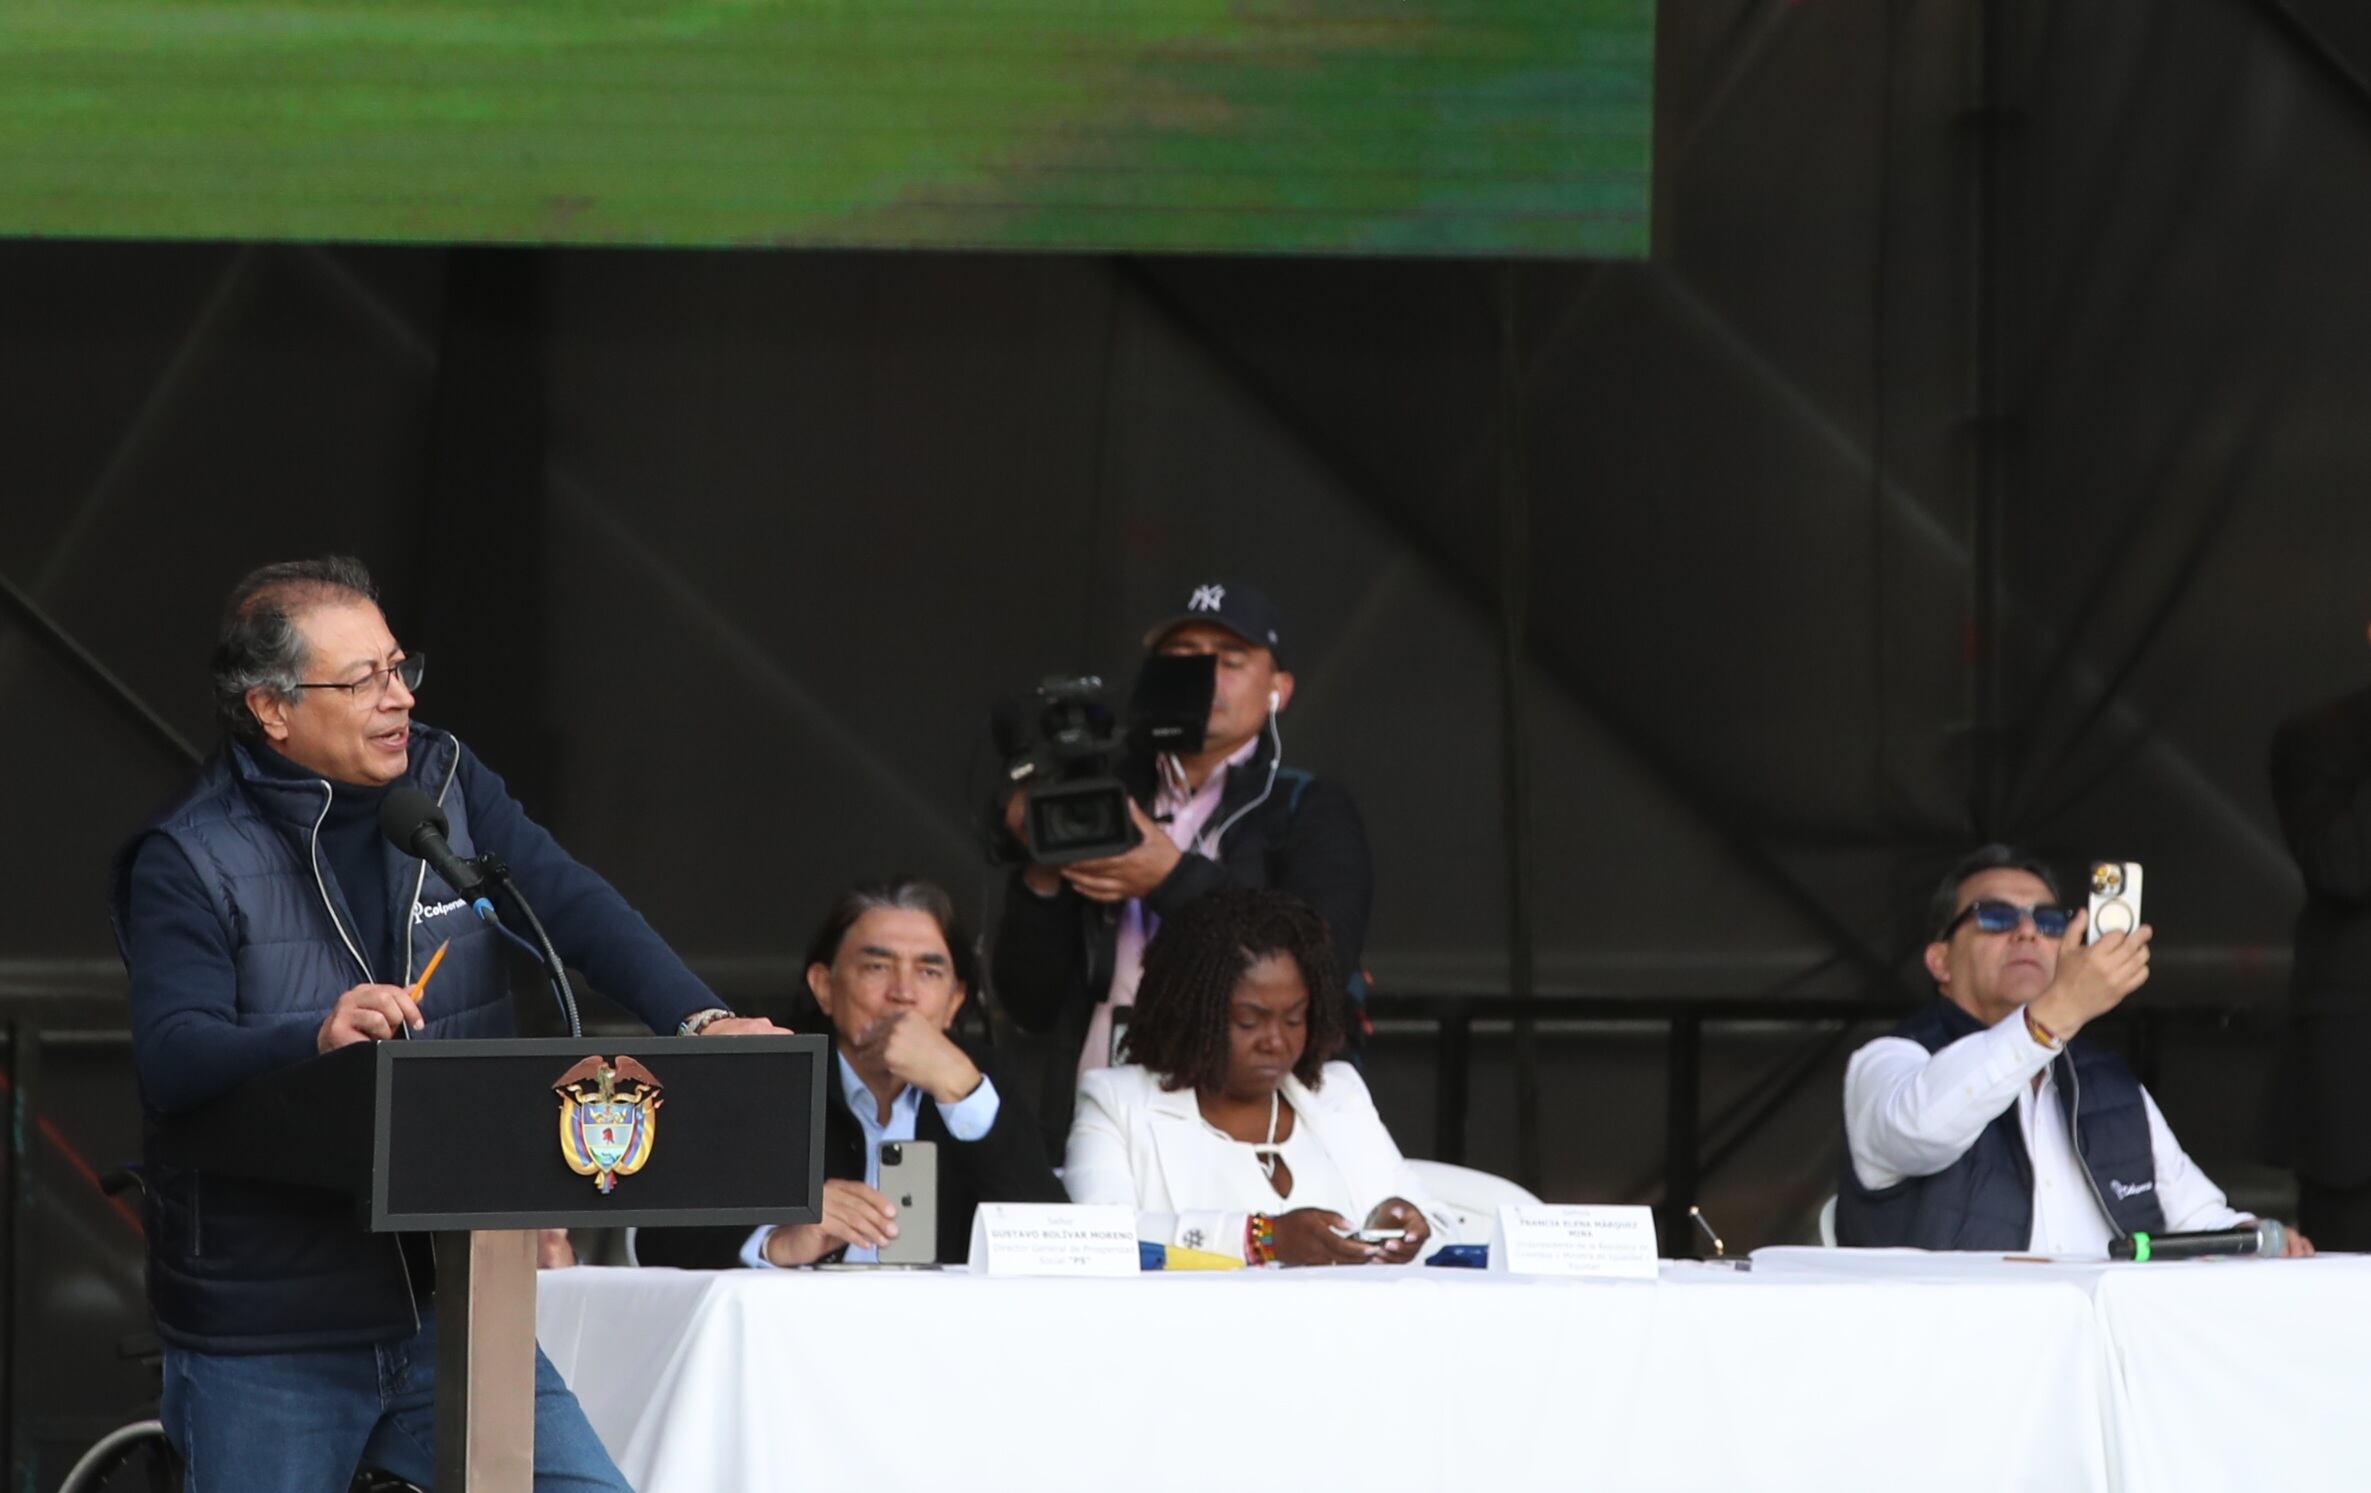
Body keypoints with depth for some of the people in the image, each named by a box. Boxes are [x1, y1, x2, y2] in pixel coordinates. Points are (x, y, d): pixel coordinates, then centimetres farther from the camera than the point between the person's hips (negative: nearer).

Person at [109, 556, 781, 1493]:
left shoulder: (446, 786, 7)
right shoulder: (190, 860, -8)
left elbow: (574, 908, -6)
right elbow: (172, 1058, -21)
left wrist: (700, 1020, -24)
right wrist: (319, 1039, -40)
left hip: (443, 1307, 4)